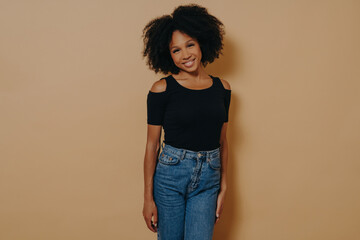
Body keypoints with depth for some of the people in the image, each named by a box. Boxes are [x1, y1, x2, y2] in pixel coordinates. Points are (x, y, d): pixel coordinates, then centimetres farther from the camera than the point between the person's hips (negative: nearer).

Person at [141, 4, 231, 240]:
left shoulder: (222, 88, 4)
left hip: (208, 179, 2)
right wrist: (148, 198, -5)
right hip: (170, 175, -2)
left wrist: (223, 188, 9)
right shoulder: (162, 89, -7)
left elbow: (222, 142, 10)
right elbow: (152, 145, -5)